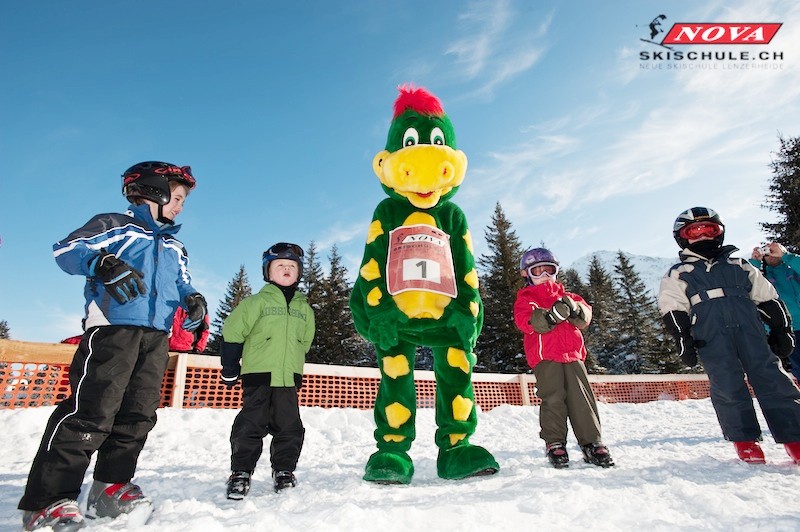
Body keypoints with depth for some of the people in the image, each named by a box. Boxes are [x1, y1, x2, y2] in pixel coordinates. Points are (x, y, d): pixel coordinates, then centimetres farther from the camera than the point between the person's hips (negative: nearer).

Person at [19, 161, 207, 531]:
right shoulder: (115, 226, 6)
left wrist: (193, 300, 0)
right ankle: (46, 500, -1)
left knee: (138, 415, 6)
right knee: (91, 411, -11)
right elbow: (66, 249, -5)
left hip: (157, 336, 7)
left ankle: (111, 489, 18)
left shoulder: (174, 247, 25)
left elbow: (181, 285, 22)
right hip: (112, 328, -6)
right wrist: (104, 264, -24)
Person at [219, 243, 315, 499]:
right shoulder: (257, 301, -2)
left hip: (289, 378, 4)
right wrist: (230, 370, 2)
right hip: (258, 375, -3)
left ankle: (284, 471, 22)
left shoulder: (304, 308, 11)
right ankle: (240, 473, 18)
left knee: (290, 428, 6)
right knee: (251, 425, 1)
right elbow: (232, 332, -1)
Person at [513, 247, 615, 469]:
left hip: (572, 353, 4)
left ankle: (591, 442, 8)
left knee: (582, 398, 0)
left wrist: (574, 308, -14)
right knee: (553, 399, -8)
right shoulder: (525, 299, 10)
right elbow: (526, 322, -11)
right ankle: (554, 443, 3)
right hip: (544, 356, -4)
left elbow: (585, 317, 11)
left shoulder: (564, 295, 25)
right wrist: (552, 314, -25)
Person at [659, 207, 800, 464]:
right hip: (710, 336, -3)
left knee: (771, 379, -3)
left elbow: (767, 298, 24)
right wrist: (683, 341, -8)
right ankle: (745, 440, 2)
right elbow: (674, 312, 3)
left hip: (749, 328, 3)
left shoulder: (739, 266, 25)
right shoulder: (678, 274, 14)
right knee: (727, 386, -7)